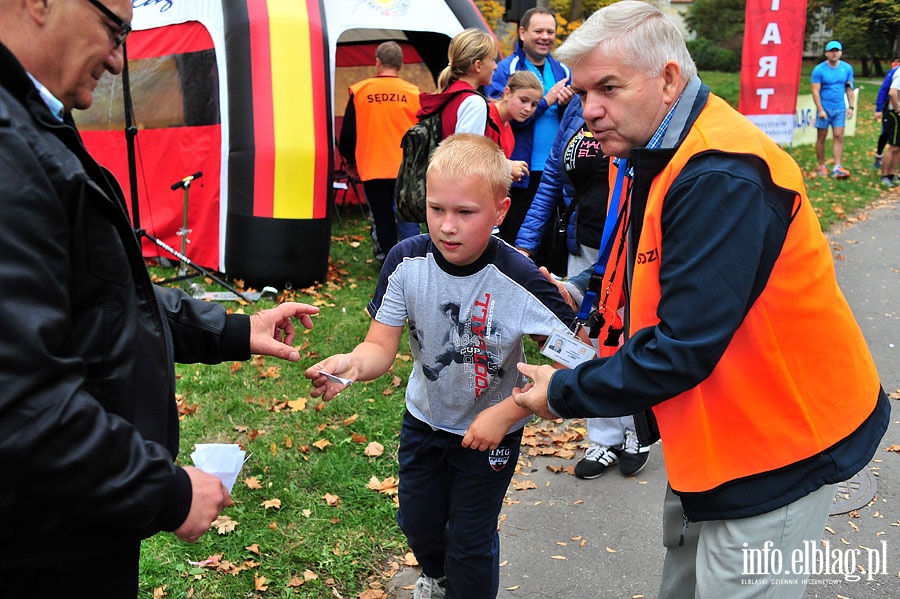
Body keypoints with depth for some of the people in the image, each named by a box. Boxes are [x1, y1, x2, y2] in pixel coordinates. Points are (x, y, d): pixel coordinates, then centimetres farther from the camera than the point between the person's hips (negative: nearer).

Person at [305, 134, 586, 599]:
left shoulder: (520, 281, -31)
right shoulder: (407, 261, -21)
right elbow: (381, 346, -17)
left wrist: (504, 414, -27)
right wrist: (352, 364, -41)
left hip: (489, 430, -4)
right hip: (424, 418, 4)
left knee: (470, 542, 9)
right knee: (418, 523, 24)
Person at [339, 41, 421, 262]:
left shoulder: (359, 91, -1)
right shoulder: (413, 92, -1)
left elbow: (348, 132, 4)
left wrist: (350, 161, 20)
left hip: (373, 169, 0)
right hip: (407, 169, 0)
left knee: (382, 219, 9)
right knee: (407, 218, 6)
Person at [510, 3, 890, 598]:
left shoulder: (720, 179, -29)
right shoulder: (651, 155, 4)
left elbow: (684, 348, -30)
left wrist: (565, 394, -19)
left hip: (780, 439, -9)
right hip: (712, 429, 10)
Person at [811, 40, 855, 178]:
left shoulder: (847, 68, 5)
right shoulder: (819, 70, -6)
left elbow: (849, 89, 12)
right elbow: (815, 92, -9)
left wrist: (850, 106, 5)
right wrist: (820, 109, -15)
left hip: (840, 108, 3)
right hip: (824, 108, -2)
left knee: (838, 137, -5)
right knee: (821, 138, 3)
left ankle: (837, 167, -9)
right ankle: (822, 167, 12)